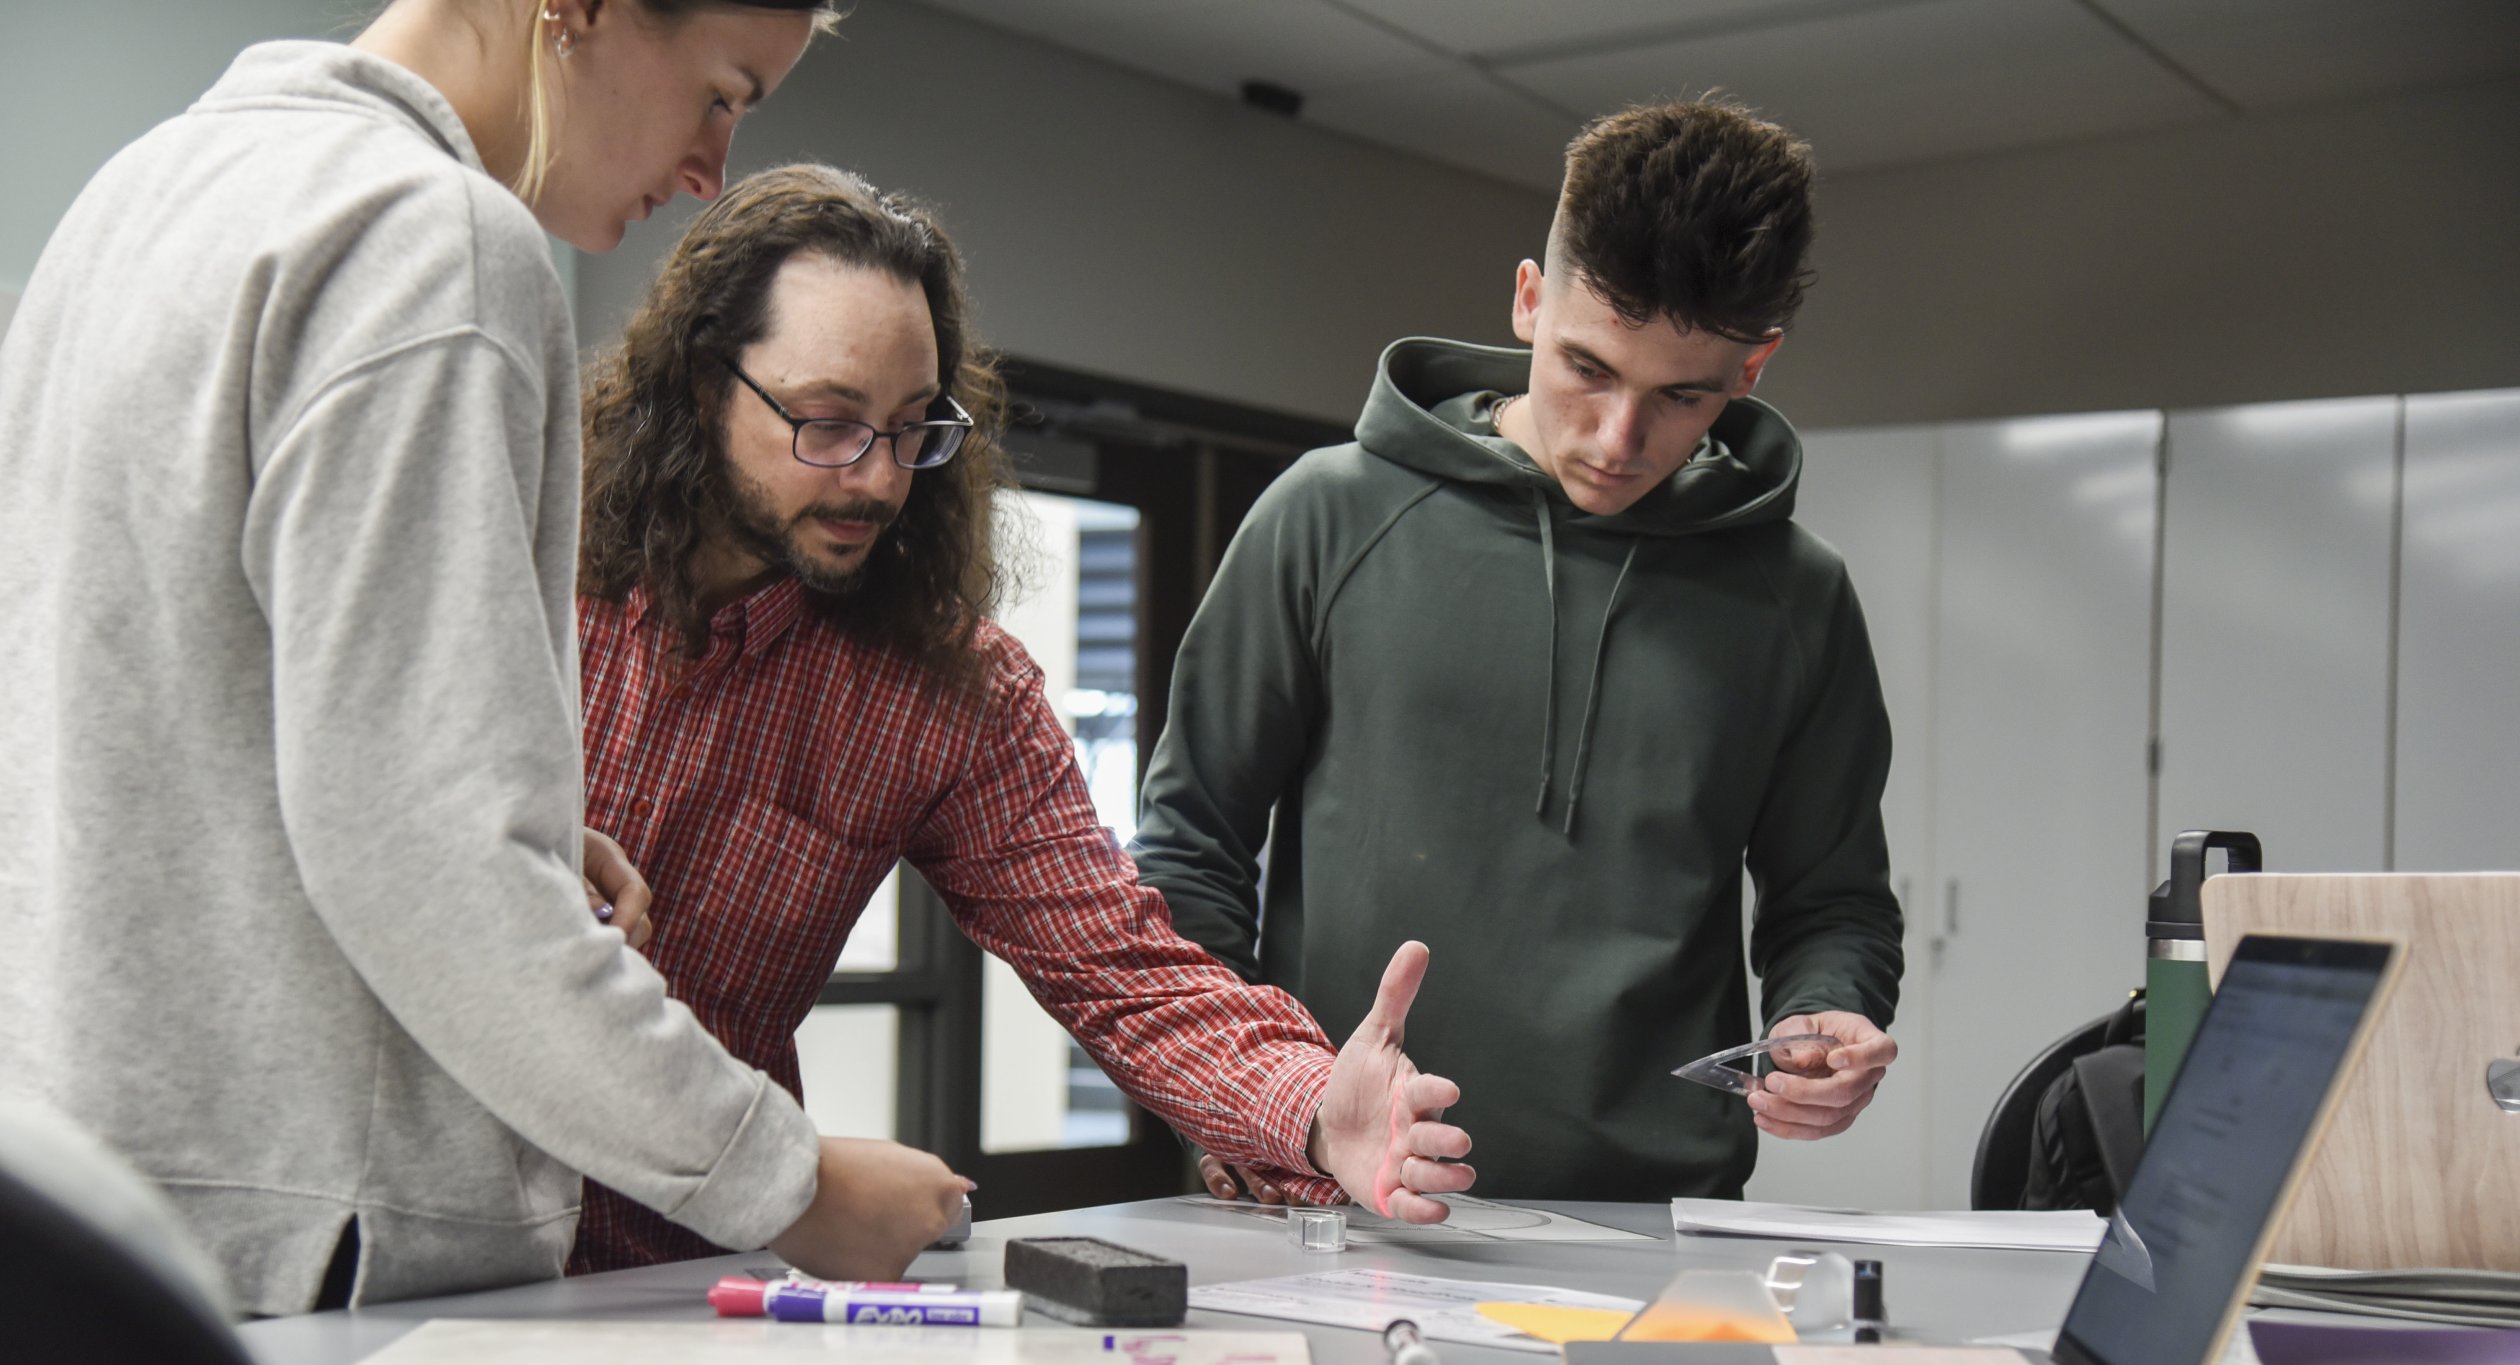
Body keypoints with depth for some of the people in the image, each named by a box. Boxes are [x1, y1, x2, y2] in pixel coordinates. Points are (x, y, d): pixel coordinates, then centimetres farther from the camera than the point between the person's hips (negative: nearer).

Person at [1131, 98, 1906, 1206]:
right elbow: (1189, 845, 11)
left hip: (1654, 1217, 2)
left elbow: (1833, 901, 21)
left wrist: (1825, 1020, -2)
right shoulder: (1336, 514, 5)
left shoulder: (1793, 598, 10)